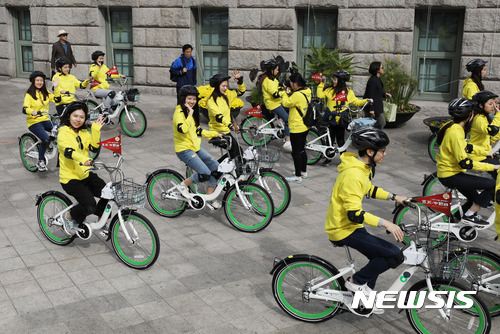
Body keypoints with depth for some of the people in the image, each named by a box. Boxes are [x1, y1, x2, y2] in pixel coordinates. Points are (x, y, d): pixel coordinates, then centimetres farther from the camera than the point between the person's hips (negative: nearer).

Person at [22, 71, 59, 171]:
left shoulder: (45, 92, 12)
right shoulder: (29, 94, -7)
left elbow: (56, 99, 6)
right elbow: (25, 109, -20)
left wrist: (56, 88, -3)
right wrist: (33, 112, -41)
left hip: (45, 120, 5)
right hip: (34, 122, -5)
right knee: (45, 140, -28)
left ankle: (49, 142, 9)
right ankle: (40, 161, -7)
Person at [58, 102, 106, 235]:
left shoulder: (84, 133, 11)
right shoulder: (63, 133, -11)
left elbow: (94, 147, -1)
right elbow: (68, 151, -29)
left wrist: (96, 129, -5)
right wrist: (84, 160, -47)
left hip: (85, 174, 6)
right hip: (70, 178, -6)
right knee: (90, 206, -22)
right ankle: (69, 217, 8)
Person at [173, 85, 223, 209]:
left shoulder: (192, 112, 13)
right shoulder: (180, 113, -15)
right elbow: (182, 129, -33)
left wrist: (215, 134, 19)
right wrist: (190, 114, -26)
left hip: (196, 147, 9)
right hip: (184, 149, -9)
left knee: (217, 168, 2)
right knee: (205, 174, -21)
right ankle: (183, 185, 4)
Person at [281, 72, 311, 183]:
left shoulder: (297, 95, -24)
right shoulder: (307, 91, 5)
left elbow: (286, 103, -14)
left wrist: (287, 93, 0)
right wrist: (291, 92, 2)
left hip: (297, 128, -10)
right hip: (305, 126, 10)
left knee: (296, 152, -1)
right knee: (302, 150, 21)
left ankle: (298, 176, 5)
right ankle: (304, 172, 32)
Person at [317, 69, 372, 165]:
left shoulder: (348, 92, 3)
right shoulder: (330, 90, 2)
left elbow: (356, 102, 11)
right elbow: (320, 95, -4)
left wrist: (366, 101, 0)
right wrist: (322, 84, -5)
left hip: (340, 121, -1)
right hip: (330, 120, 1)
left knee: (341, 141, 6)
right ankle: (328, 157, 22)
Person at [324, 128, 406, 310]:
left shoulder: (363, 167, 5)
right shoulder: (353, 175, -27)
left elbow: (368, 190, 24)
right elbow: (354, 214, -31)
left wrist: (394, 197, 19)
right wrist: (385, 223, -32)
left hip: (350, 225, 11)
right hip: (344, 230, -11)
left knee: (378, 258, 24)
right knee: (395, 256, -15)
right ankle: (356, 281, 1)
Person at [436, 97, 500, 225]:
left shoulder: (452, 127, 6)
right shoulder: (455, 133, -25)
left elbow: (465, 146, 23)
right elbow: (465, 163, -27)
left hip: (447, 171, 10)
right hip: (450, 176, -10)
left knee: (477, 198, 17)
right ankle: (469, 215, -2)